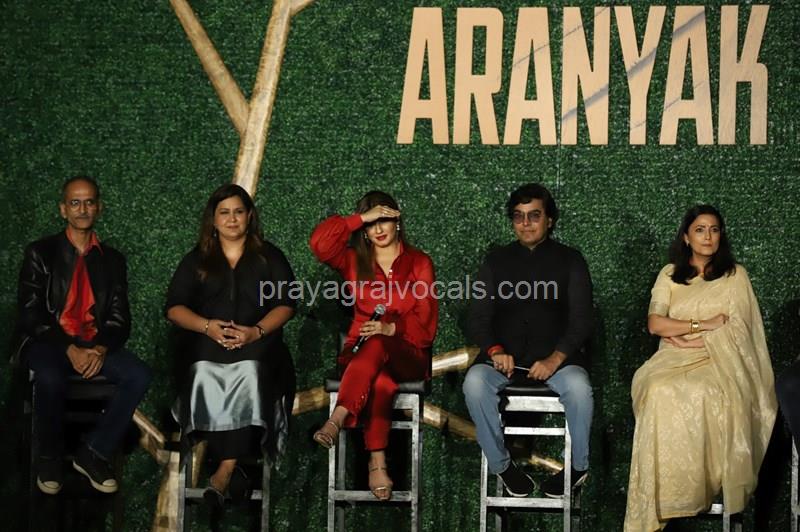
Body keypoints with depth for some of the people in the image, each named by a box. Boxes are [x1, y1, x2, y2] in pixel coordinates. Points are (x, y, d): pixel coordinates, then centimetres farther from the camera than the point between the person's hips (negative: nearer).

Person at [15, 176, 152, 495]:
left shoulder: (112, 260, 12)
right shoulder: (40, 253, 3)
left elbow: (119, 319, 6)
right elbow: (31, 316, -5)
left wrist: (101, 349, -16)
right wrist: (69, 349, -20)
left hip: (96, 346, 3)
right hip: (47, 343, -3)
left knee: (139, 376, -26)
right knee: (50, 378, -37)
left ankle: (93, 454, -12)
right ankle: (50, 458, -11)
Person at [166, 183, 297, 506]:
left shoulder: (269, 257, 17)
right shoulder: (196, 260, 20)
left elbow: (285, 305, 7)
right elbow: (174, 307, 10)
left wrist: (257, 331, -13)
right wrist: (207, 326, -10)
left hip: (257, 343, -1)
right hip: (207, 342, 1)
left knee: (251, 373, -36)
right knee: (205, 375, -34)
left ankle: (224, 472, -36)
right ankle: (235, 469, -29)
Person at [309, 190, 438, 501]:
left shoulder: (419, 263, 11)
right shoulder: (355, 260, 17)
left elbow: (425, 323, 1)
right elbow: (320, 243, -5)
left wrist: (391, 329, -19)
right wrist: (361, 218, -6)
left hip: (407, 354, -1)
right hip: (362, 350, 1)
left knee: (377, 346, -39)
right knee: (379, 379, -37)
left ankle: (337, 420, -55)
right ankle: (378, 462, -46)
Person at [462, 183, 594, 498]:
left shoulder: (569, 260, 10)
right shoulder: (497, 261, 15)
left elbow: (581, 319, 1)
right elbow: (478, 318, 9)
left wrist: (555, 359, -17)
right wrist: (494, 350, -13)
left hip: (556, 356, -1)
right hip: (505, 357, 1)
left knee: (578, 386, -33)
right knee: (474, 381, -30)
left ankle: (578, 466, -9)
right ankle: (501, 465, -14)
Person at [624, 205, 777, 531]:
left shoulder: (735, 275, 8)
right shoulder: (669, 274, 13)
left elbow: (735, 331, -2)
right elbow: (654, 324, 0)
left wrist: (687, 338, -7)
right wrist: (704, 325, -7)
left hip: (718, 359, -2)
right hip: (673, 358, 2)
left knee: (700, 394, -38)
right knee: (660, 392, -34)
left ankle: (699, 488, -28)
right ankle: (665, 497, -31)